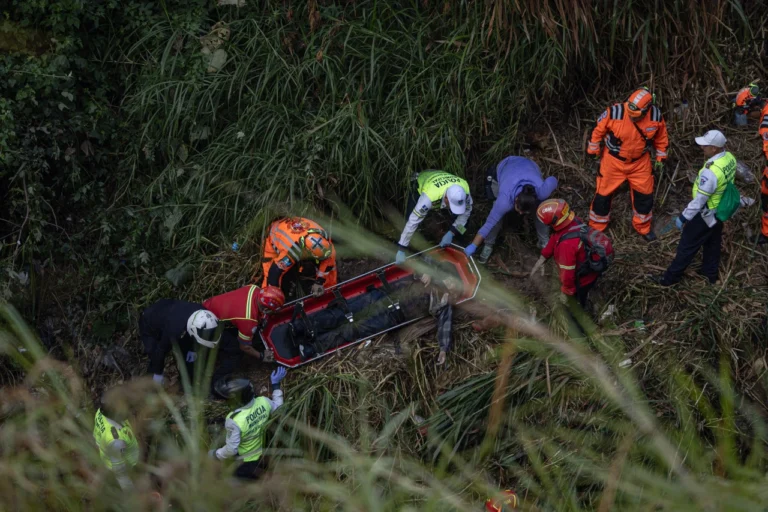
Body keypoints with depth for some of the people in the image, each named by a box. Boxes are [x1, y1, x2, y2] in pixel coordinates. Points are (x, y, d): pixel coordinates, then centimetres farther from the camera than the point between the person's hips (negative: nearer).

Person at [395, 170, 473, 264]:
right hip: (420, 188, -3)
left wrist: (451, 233, -23)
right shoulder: (430, 196, -48)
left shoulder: (464, 189, -37)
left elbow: (467, 211, -17)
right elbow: (413, 221, -44)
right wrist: (401, 250, -40)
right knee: (412, 219, -20)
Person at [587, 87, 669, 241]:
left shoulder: (656, 115, -21)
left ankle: (643, 227, 35)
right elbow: (598, 131, -11)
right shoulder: (614, 112, -29)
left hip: (640, 162, 2)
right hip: (614, 160, -2)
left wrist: (660, 158, 6)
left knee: (644, 194, 11)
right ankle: (596, 228, 29)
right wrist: (594, 152, -2)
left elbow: (661, 136, 0)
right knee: (604, 193, 9)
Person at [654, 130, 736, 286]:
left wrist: (683, 218, -18)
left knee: (687, 246, 9)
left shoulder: (711, 171, -37)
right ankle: (710, 273, 44)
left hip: (706, 214, -8)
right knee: (713, 243, 26)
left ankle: (670, 277, 23)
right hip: (721, 210, 8)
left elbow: (699, 200, -29)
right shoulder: (730, 158, -11)